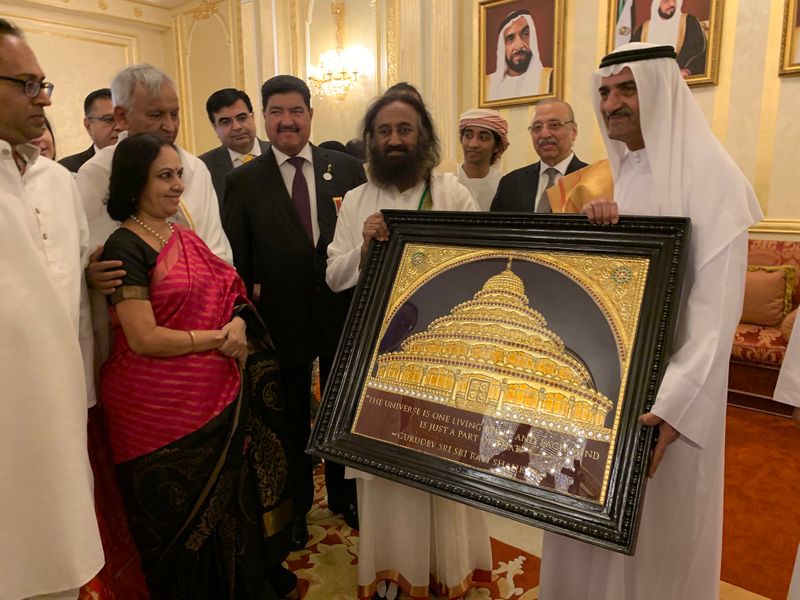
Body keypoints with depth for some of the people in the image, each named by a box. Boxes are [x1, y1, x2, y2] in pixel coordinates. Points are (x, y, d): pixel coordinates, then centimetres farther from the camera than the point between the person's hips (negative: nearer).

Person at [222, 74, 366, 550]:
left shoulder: (347, 168, 0)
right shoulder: (243, 181, -2)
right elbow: (235, 260, -1)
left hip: (343, 314, 1)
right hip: (282, 320, -1)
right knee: (291, 417, 17)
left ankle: (345, 494, 43)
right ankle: (295, 506, 40)